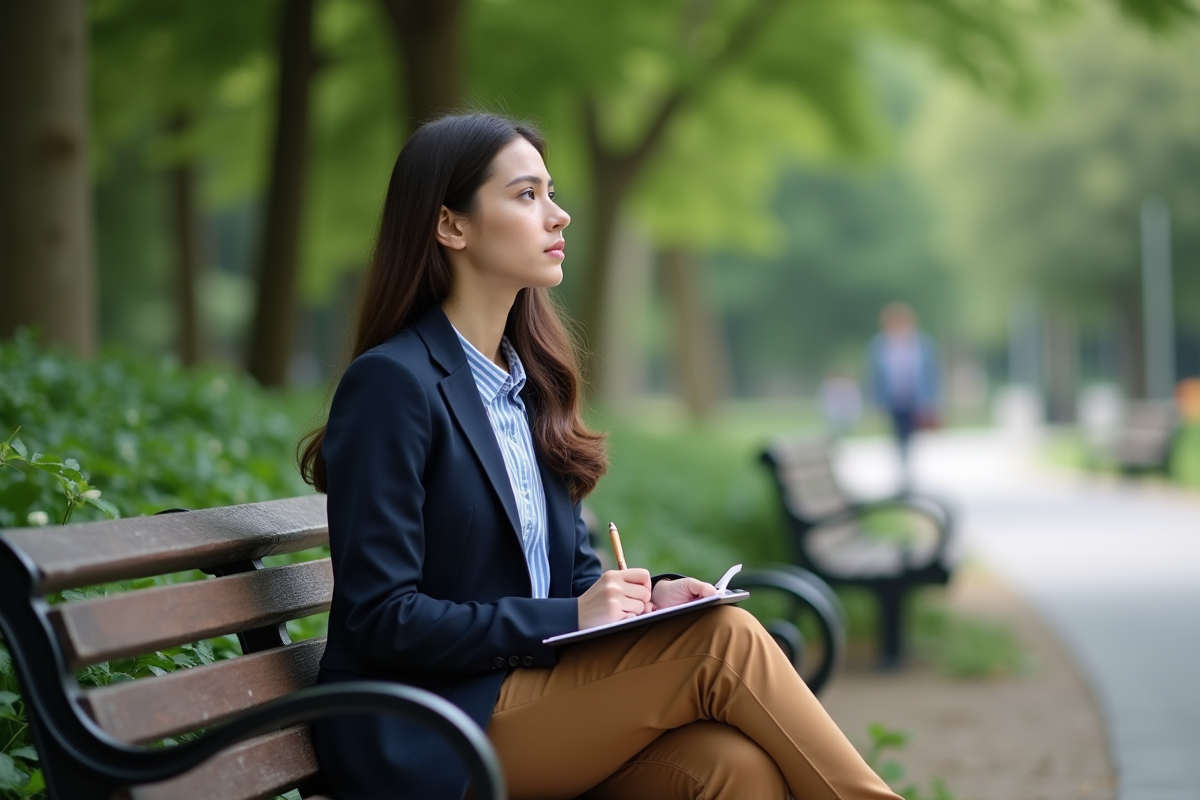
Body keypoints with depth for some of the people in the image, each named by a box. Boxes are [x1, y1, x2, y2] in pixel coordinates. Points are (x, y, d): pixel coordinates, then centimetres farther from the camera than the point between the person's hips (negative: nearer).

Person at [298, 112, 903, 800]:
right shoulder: (391, 382, -9)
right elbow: (381, 619, -14)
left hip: (532, 682, 7)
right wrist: (568, 618, -17)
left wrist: (645, 594, -3)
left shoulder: (531, 377, 16)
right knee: (720, 639, -22)